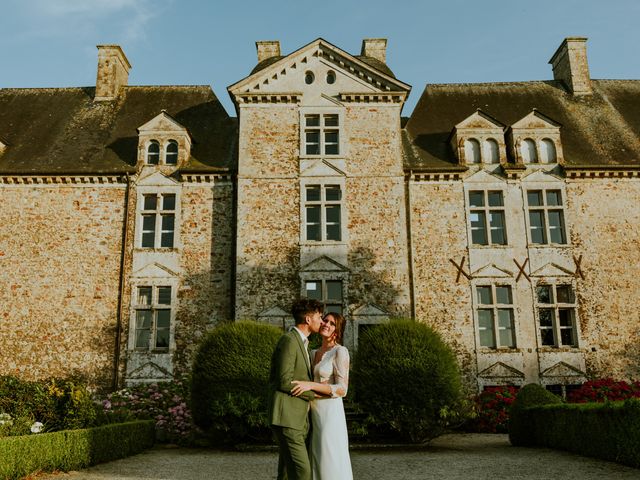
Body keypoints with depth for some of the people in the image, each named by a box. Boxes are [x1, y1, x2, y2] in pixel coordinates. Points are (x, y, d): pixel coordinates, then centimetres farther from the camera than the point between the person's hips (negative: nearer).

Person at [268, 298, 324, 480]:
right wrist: (313, 392, -9)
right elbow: (285, 382, -19)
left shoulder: (300, 342, 18)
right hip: (287, 418, -10)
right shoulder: (289, 340, -13)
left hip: (297, 419, 10)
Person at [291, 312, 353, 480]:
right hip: (315, 415, 8)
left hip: (330, 414, -8)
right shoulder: (314, 354, 14)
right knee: (318, 465, 10)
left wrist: (310, 385, -24)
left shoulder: (340, 352, -10)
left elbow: (342, 389, -17)